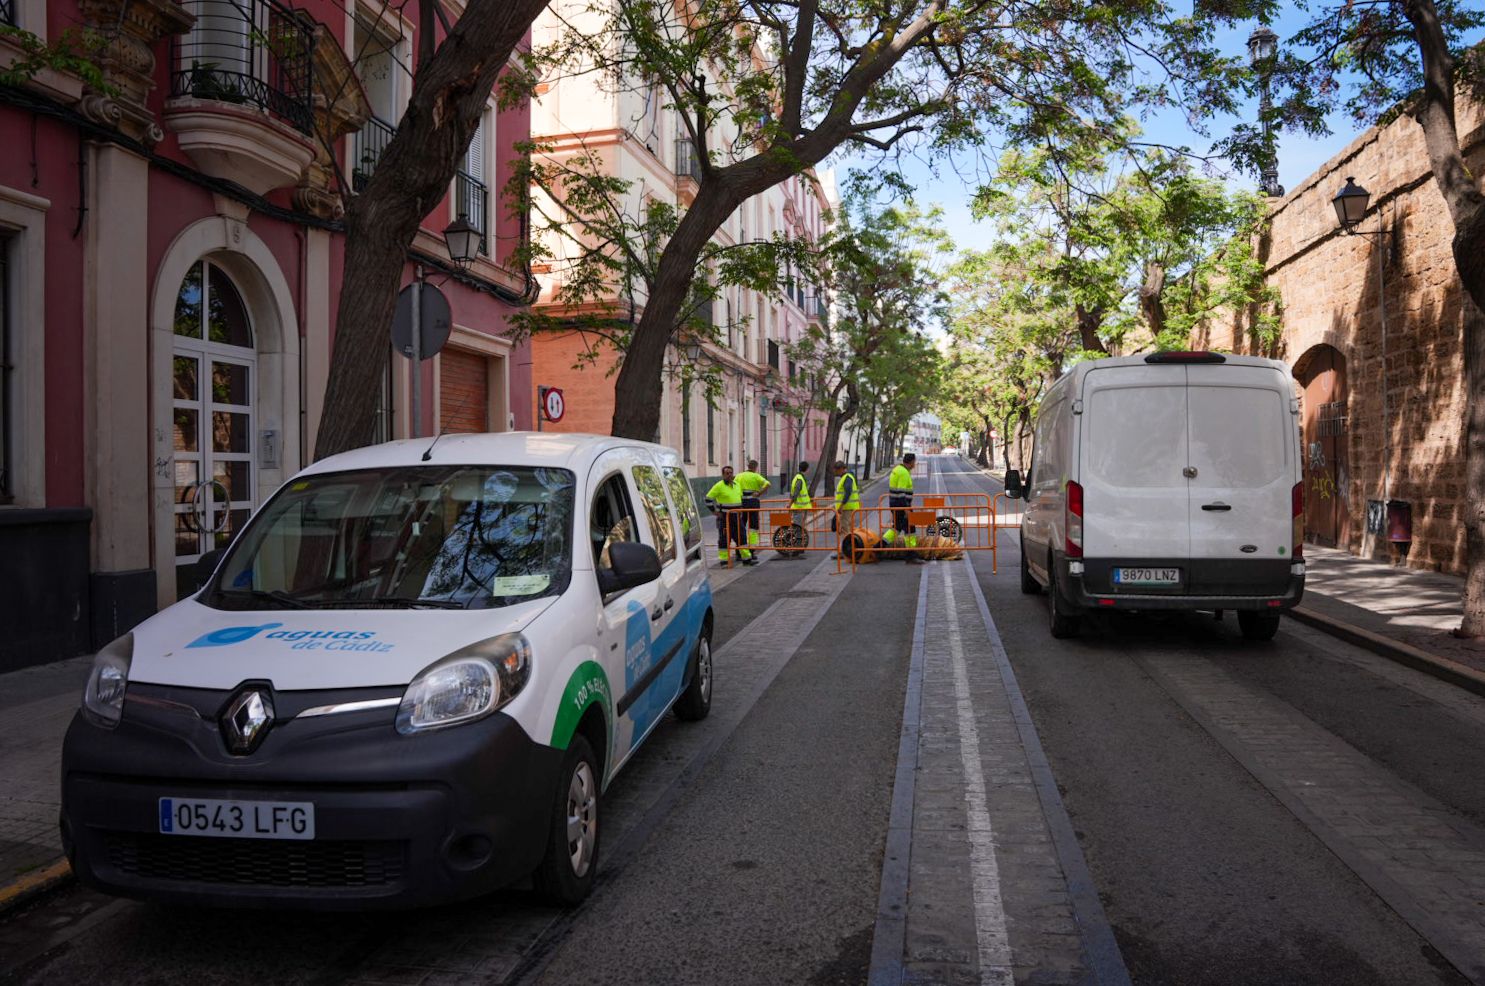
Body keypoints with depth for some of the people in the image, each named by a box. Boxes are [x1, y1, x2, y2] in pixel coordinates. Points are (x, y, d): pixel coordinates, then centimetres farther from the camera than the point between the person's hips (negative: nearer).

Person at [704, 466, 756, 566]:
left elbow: (741, 497, 28)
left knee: (741, 537, 7)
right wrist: (715, 511, -11)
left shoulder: (737, 484, 11)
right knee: (724, 539, -1)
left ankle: (746, 558, 12)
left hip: (737, 517, 6)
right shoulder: (719, 486, -9)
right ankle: (724, 560, 6)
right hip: (724, 517, -6)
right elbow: (708, 499, -9)